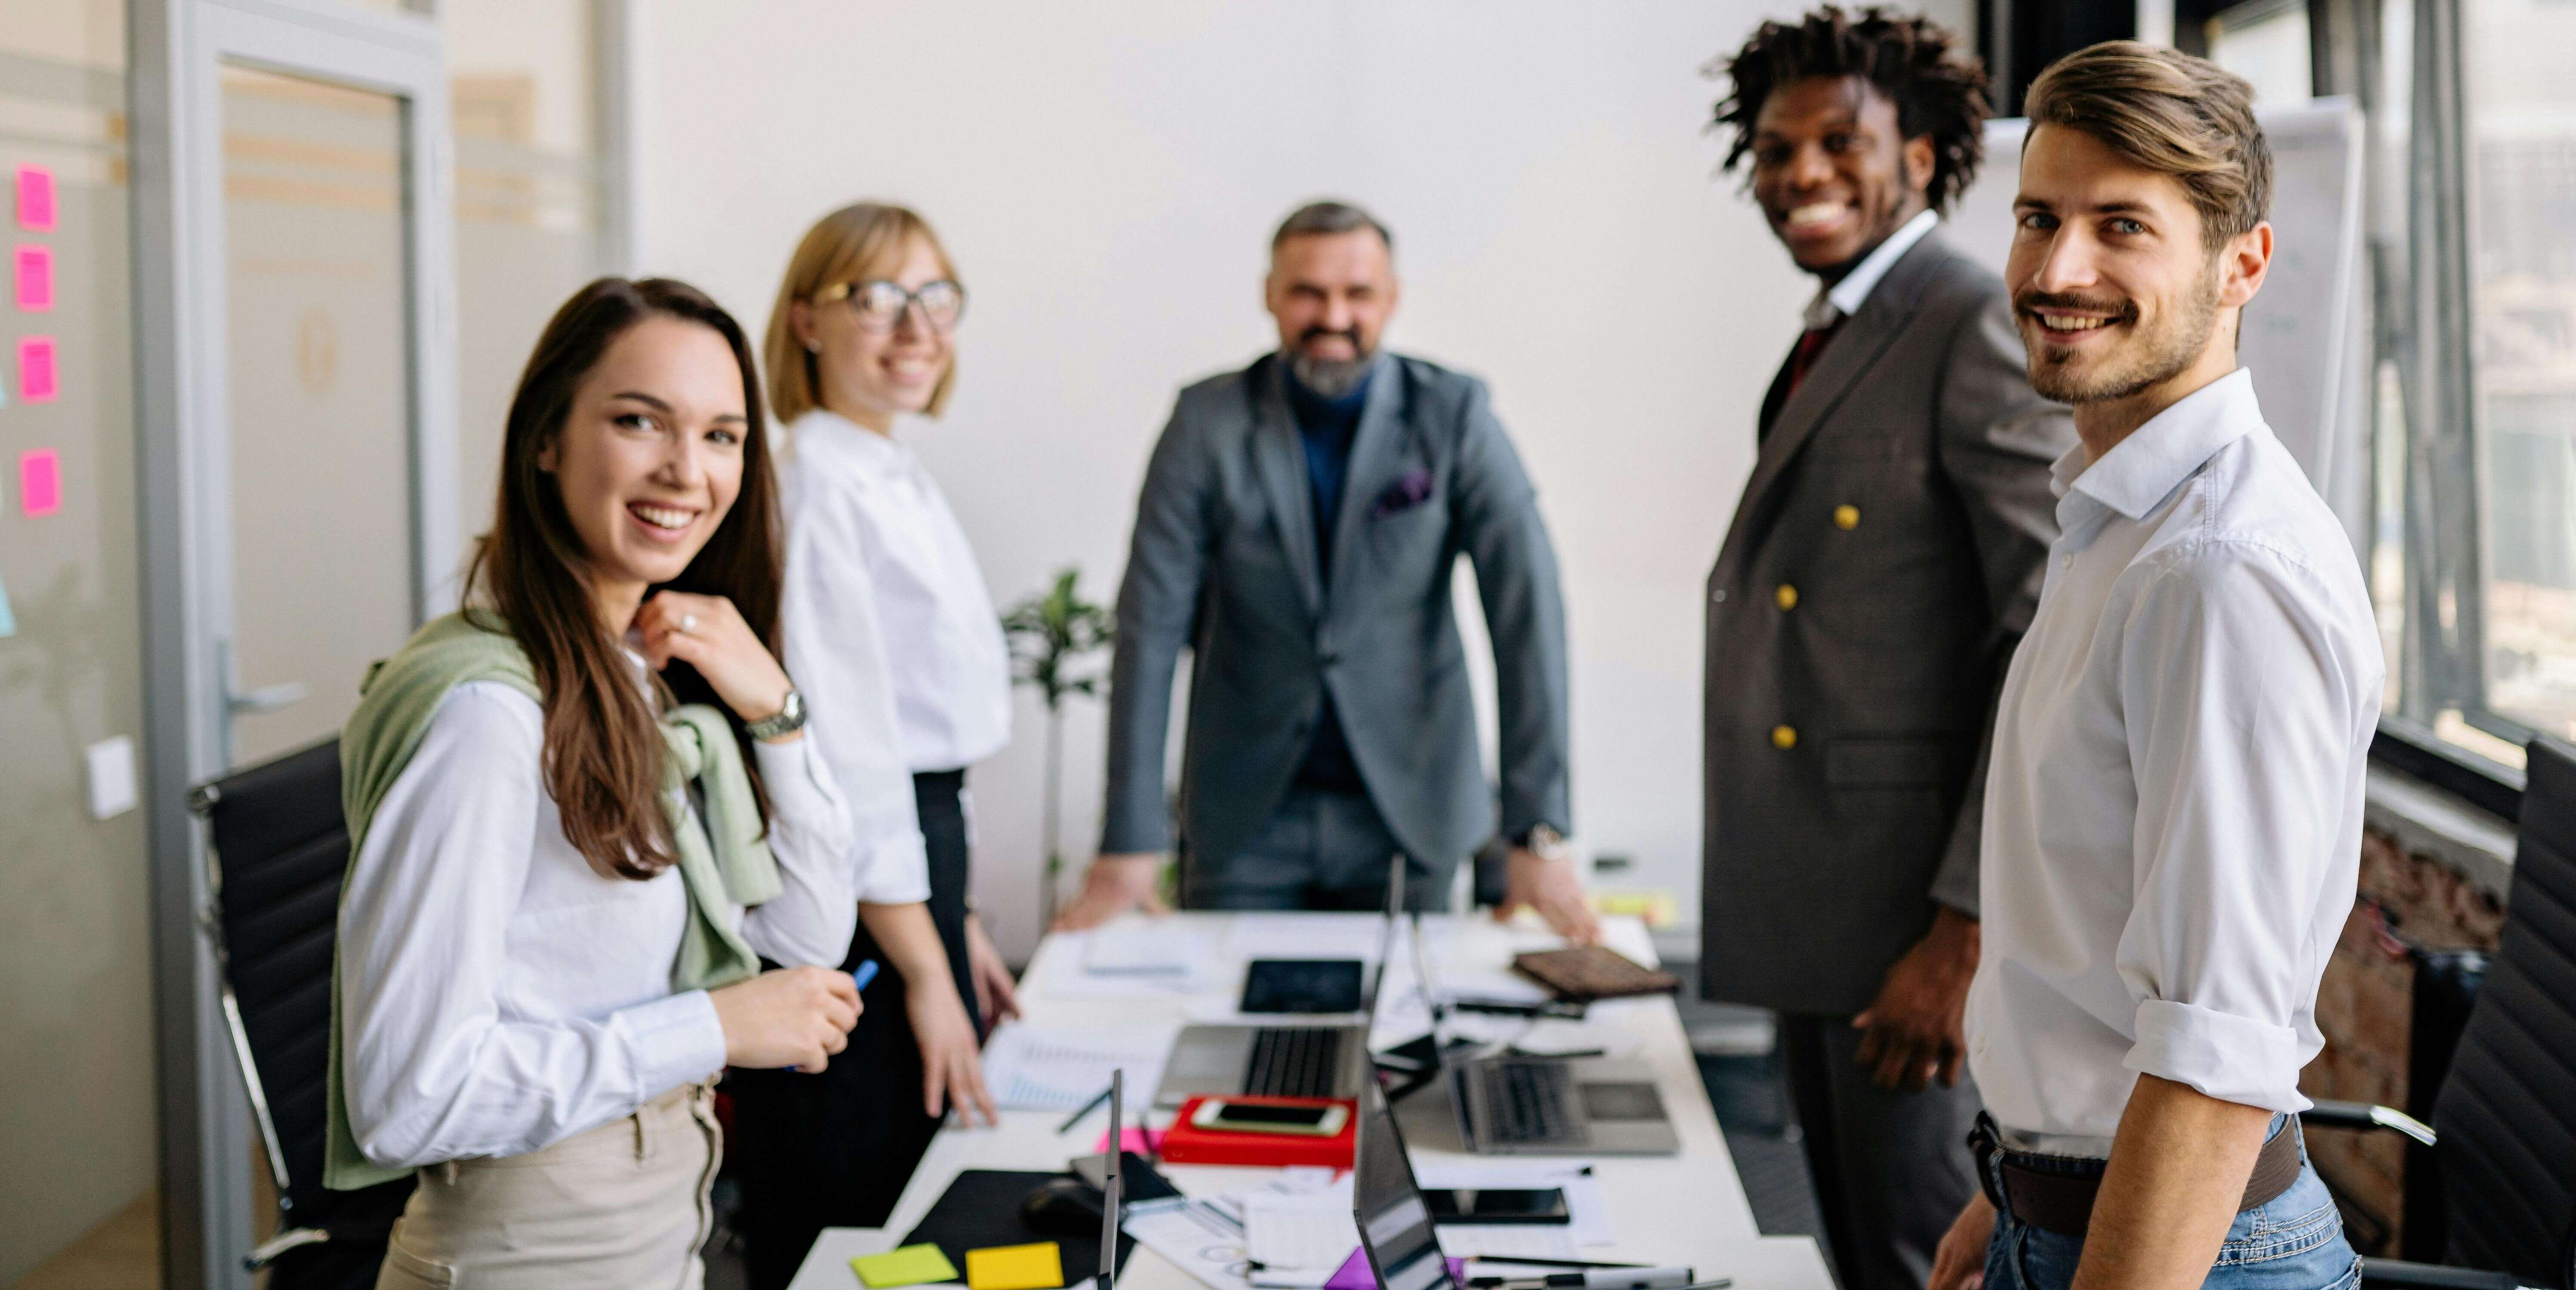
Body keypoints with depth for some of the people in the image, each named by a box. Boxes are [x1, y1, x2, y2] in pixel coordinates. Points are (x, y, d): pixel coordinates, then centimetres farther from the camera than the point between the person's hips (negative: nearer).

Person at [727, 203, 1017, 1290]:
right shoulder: (816, 486, -16)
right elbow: (841, 746, -20)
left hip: (916, 854, 10)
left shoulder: (901, 483, 14)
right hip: (844, 905, -10)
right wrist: (924, 971, -17)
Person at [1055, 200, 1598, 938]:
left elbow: (1527, 609, -12)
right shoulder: (1209, 421, -6)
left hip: (1407, 817, 0)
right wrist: (1130, 845, -13)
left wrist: (1539, 834, -18)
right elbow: (1151, 626, -9)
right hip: (1245, 822, 0)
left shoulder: (1454, 415, -7)